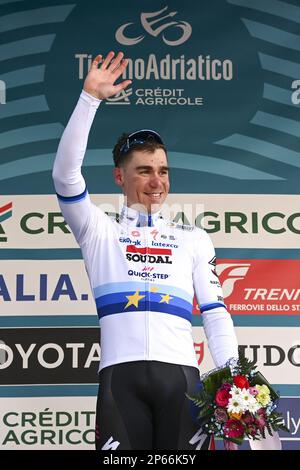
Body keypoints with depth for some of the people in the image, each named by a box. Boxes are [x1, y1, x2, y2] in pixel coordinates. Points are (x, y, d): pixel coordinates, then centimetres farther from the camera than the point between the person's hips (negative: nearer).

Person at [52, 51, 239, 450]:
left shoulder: (193, 238, 21)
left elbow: (215, 313, 16)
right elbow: (66, 174, 1)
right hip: (121, 375, -1)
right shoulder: (99, 231, 17)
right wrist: (90, 98, -3)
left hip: (180, 375, 2)